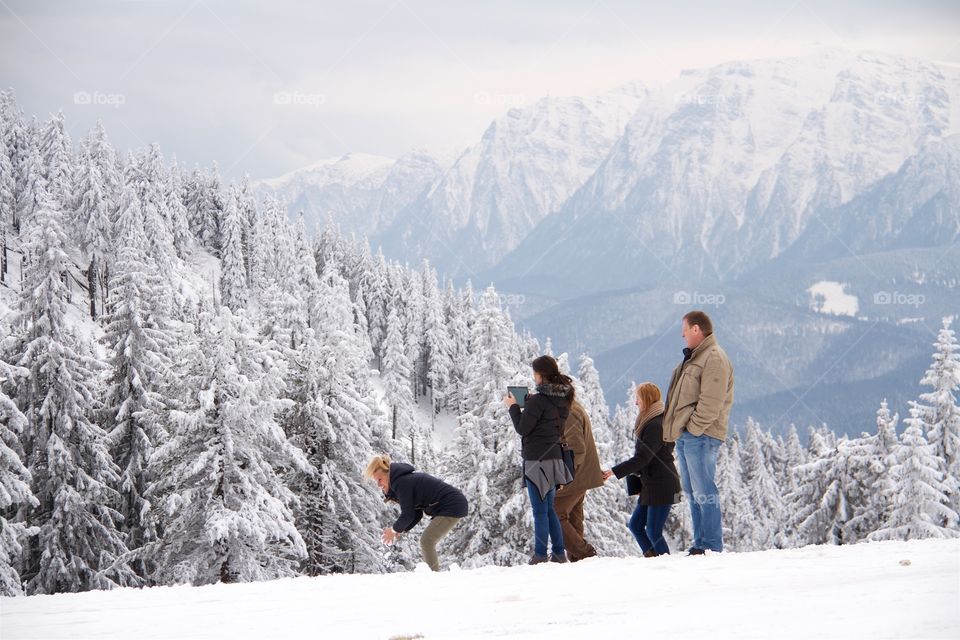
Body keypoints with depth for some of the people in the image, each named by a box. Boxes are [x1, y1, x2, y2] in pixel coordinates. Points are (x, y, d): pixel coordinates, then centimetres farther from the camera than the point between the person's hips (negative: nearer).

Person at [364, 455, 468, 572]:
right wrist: (400, 530, 7)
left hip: (452, 507, -10)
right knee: (427, 541, 12)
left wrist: (395, 530, 0)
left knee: (427, 541, -12)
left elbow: (407, 515, -16)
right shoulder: (406, 479, 14)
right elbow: (417, 514, 16)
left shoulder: (401, 483, -16)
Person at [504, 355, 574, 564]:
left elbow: (523, 428, -12)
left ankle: (540, 556, -2)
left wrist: (513, 406, 1)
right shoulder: (562, 398, 8)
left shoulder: (539, 401, -18)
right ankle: (559, 553, 17)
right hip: (555, 457, 8)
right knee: (549, 508, 17)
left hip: (538, 460, -8)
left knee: (540, 510, -3)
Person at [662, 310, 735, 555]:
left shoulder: (714, 358, -12)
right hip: (685, 436, 10)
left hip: (700, 436, -10)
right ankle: (700, 544, 16)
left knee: (704, 492, -9)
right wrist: (675, 428, 16)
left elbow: (711, 403, -20)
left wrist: (692, 428, -17)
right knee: (693, 493, 12)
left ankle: (712, 546, -8)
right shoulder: (694, 357, 21)